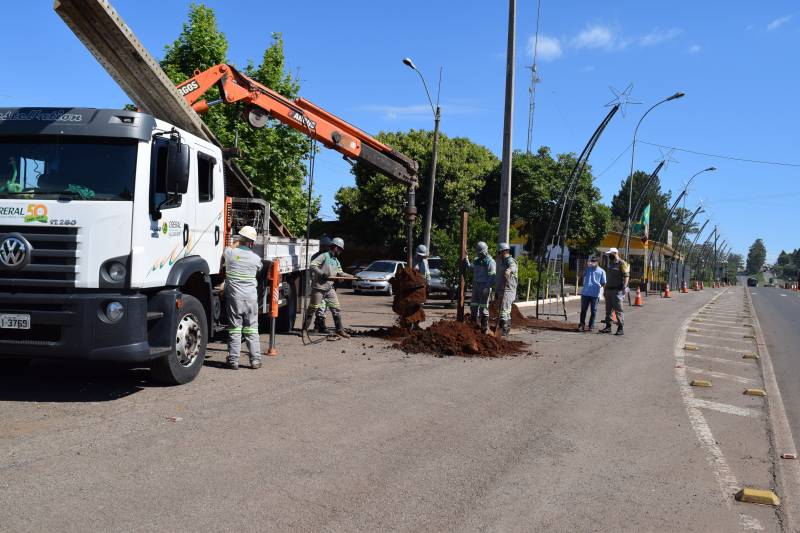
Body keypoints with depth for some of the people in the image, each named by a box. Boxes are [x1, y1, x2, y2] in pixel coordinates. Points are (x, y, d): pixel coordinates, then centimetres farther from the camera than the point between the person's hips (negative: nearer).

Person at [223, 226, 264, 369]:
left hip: (234, 297, -1)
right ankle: (255, 360, 9)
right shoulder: (255, 258, -2)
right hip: (251, 297, 1)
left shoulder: (230, 253, -4)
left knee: (234, 329, 4)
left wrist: (235, 243, 38)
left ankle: (233, 360, 5)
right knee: (252, 329, 8)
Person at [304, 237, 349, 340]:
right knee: (313, 308, -2)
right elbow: (313, 265, -18)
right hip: (318, 287, -7)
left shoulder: (336, 261, 17)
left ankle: (339, 330, 16)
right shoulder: (324, 256, -8)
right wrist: (322, 274, -25)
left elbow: (341, 273, 18)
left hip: (329, 288, 8)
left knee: (336, 308, 6)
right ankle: (305, 329, 6)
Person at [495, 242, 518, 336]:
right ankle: (507, 329, 25)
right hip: (502, 291, 10)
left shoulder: (510, 261, -10)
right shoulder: (503, 262, 21)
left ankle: (503, 331, -17)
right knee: (506, 312, 17)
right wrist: (497, 291, 29)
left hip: (508, 291, -10)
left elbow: (513, 267, -36)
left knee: (504, 311, -15)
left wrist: (509, 270, -60)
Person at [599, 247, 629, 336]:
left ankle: (620, 328, -2)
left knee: (618, 310, -6)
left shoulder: (622, 263, -7)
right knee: (608, 310, 8)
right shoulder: (610, 263, 18)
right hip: (608, 290, 8)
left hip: (617, 290, -8)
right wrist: (605, 290, 21)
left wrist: (624, 287, -23)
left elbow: (626, 276, -14)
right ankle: (608, 327, 14)